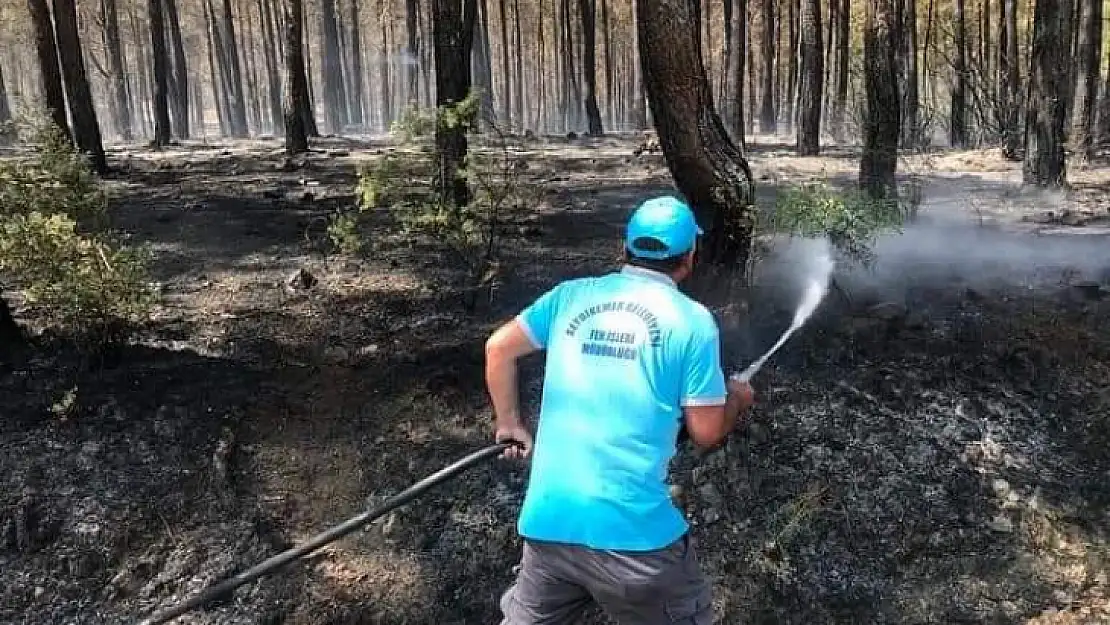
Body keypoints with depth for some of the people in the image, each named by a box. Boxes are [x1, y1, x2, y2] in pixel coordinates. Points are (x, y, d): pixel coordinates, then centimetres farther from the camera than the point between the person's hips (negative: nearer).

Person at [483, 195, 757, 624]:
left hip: (547, 520, 4)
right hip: (631, 529, -3)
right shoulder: (692, 320, -5)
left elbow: (498, 348, 11)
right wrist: (738, 399, 20)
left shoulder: (572, 295, 6)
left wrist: (509, 423, 23)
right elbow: (707, 433, -1)